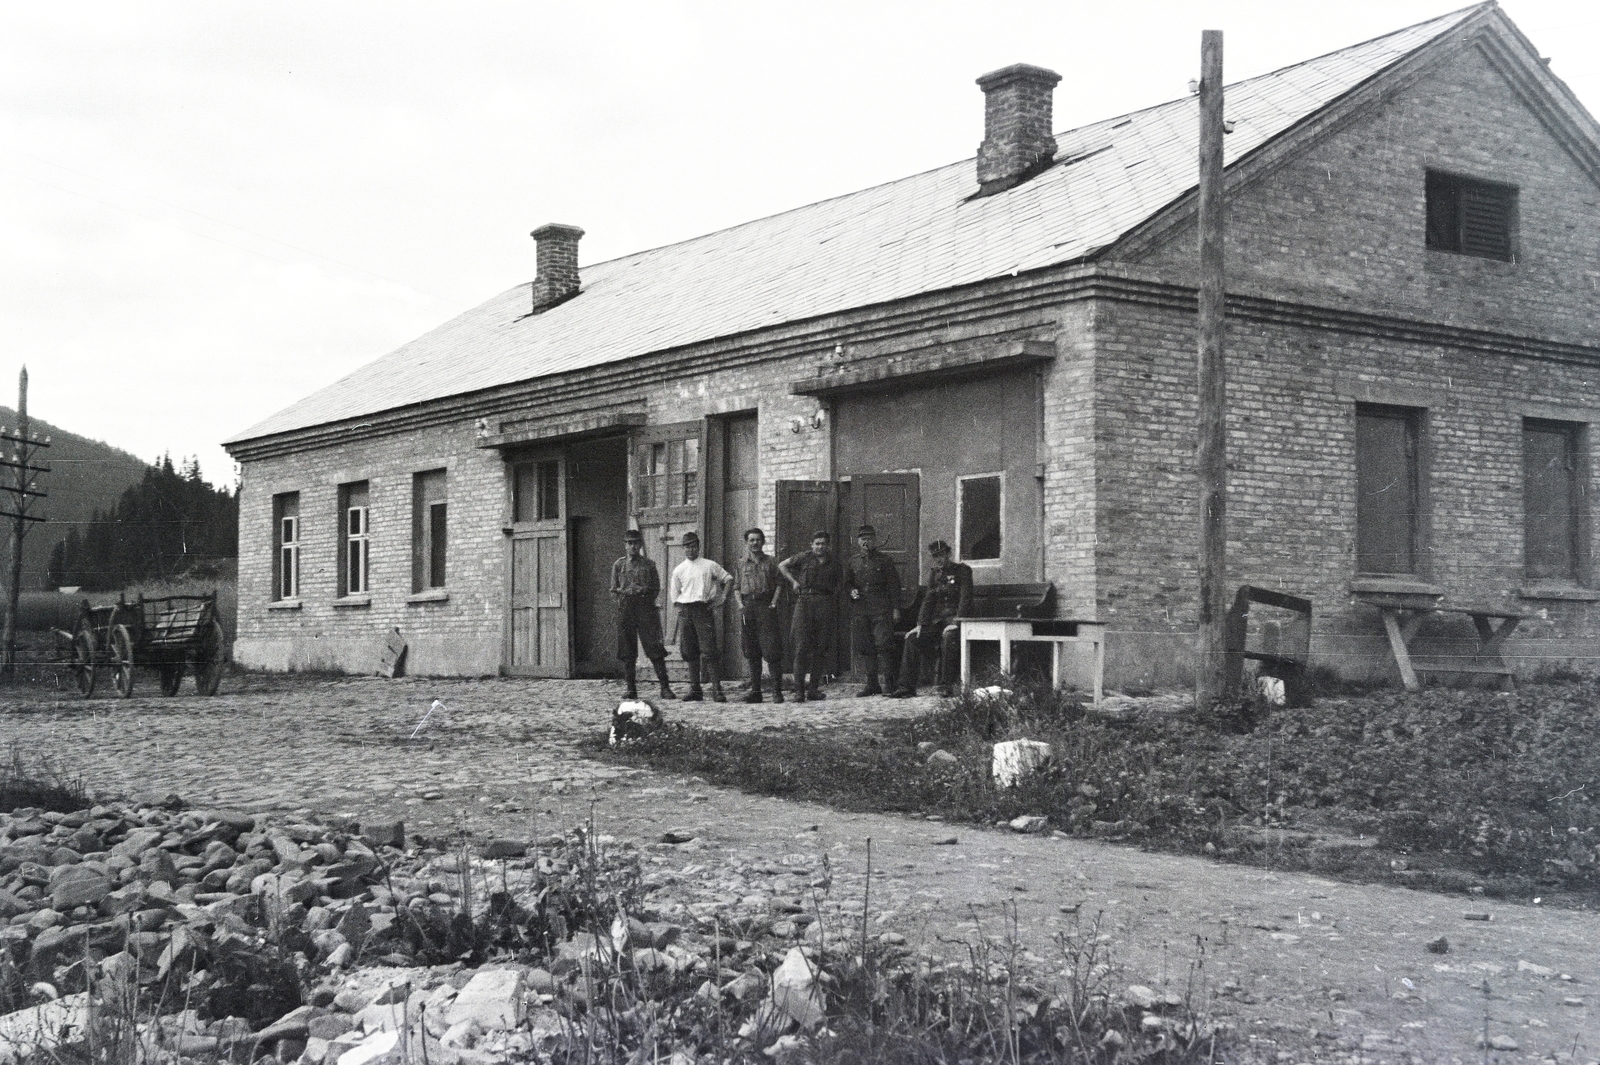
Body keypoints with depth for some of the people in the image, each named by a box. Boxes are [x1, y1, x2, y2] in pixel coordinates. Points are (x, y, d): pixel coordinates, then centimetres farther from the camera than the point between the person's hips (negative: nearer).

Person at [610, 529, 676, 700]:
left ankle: (665, 688, -6)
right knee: (627, 653, 1)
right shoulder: (618, 565, 12)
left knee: (655, 649, -7)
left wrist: (644, 591, -7)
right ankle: (631, 689, 8)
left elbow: (656, 588, 9)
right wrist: (626, 591, -5)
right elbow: (613, 591, 11)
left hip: (646, 609, -2)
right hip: (625, 610, 2)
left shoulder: (648, 565, 9)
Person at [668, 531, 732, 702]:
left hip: (704, 609, -3)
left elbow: (728, 578, 13)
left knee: (709, 650, -11)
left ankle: (717, 690, -12)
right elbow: (674, 595, 15)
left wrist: (722, 598, 3)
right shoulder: (679, 570, 12)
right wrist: (682, 610, 2)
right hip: (685, 611, 3)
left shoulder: (709, 566, 6)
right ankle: (695, 689, 10)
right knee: (690, 652, 4)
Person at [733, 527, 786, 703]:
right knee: (751, 651, 4)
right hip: (747, 607, 3)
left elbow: (779, 583, 5)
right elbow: (736, 587, 16)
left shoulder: (771, 562, 8)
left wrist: (774, 603, -6)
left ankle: (777, 691, -7)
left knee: (771, 649, -8)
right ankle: (755, 691, 9)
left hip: (766, 605, -3)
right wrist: (740, 603, 1)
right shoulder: (741, 564, 14)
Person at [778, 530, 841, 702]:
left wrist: (834, 592, 13)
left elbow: (839, 583, 29)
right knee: (802, 646, -10)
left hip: (825, 604, 3)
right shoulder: (805, 558, 6)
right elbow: (782, 566, 15)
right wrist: (793, 581, 6)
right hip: (804, 602, -3)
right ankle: (799, 690, -11)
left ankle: (813, 688, 10)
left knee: (821, 648, 3)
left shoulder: (833, 563, 14)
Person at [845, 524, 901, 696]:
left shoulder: (884, 561, 4)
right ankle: (872, 684, 12)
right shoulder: (854, 562, 15)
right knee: (865, 647, 5)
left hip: (881, 609, -4)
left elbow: (894, 585, 2)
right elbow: (847, 582, 23)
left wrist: (895, 608, -4)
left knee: (883, 644, -12)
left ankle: (890, 682, -8)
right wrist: (852, 591, 0)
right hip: (860, 609, 4)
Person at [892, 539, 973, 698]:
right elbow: (928, 600, 11)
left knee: (948, 635, -37)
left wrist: (958, 619, -24)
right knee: (912, 637, -13)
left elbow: (966, 597, -11)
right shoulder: (934, 573, 14)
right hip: (937, 619, 6)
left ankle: (944, 684, -33)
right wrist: (921, 623, -1)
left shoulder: (963, 570, -2)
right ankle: (907, 686, -12)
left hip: (954, 617, -6)